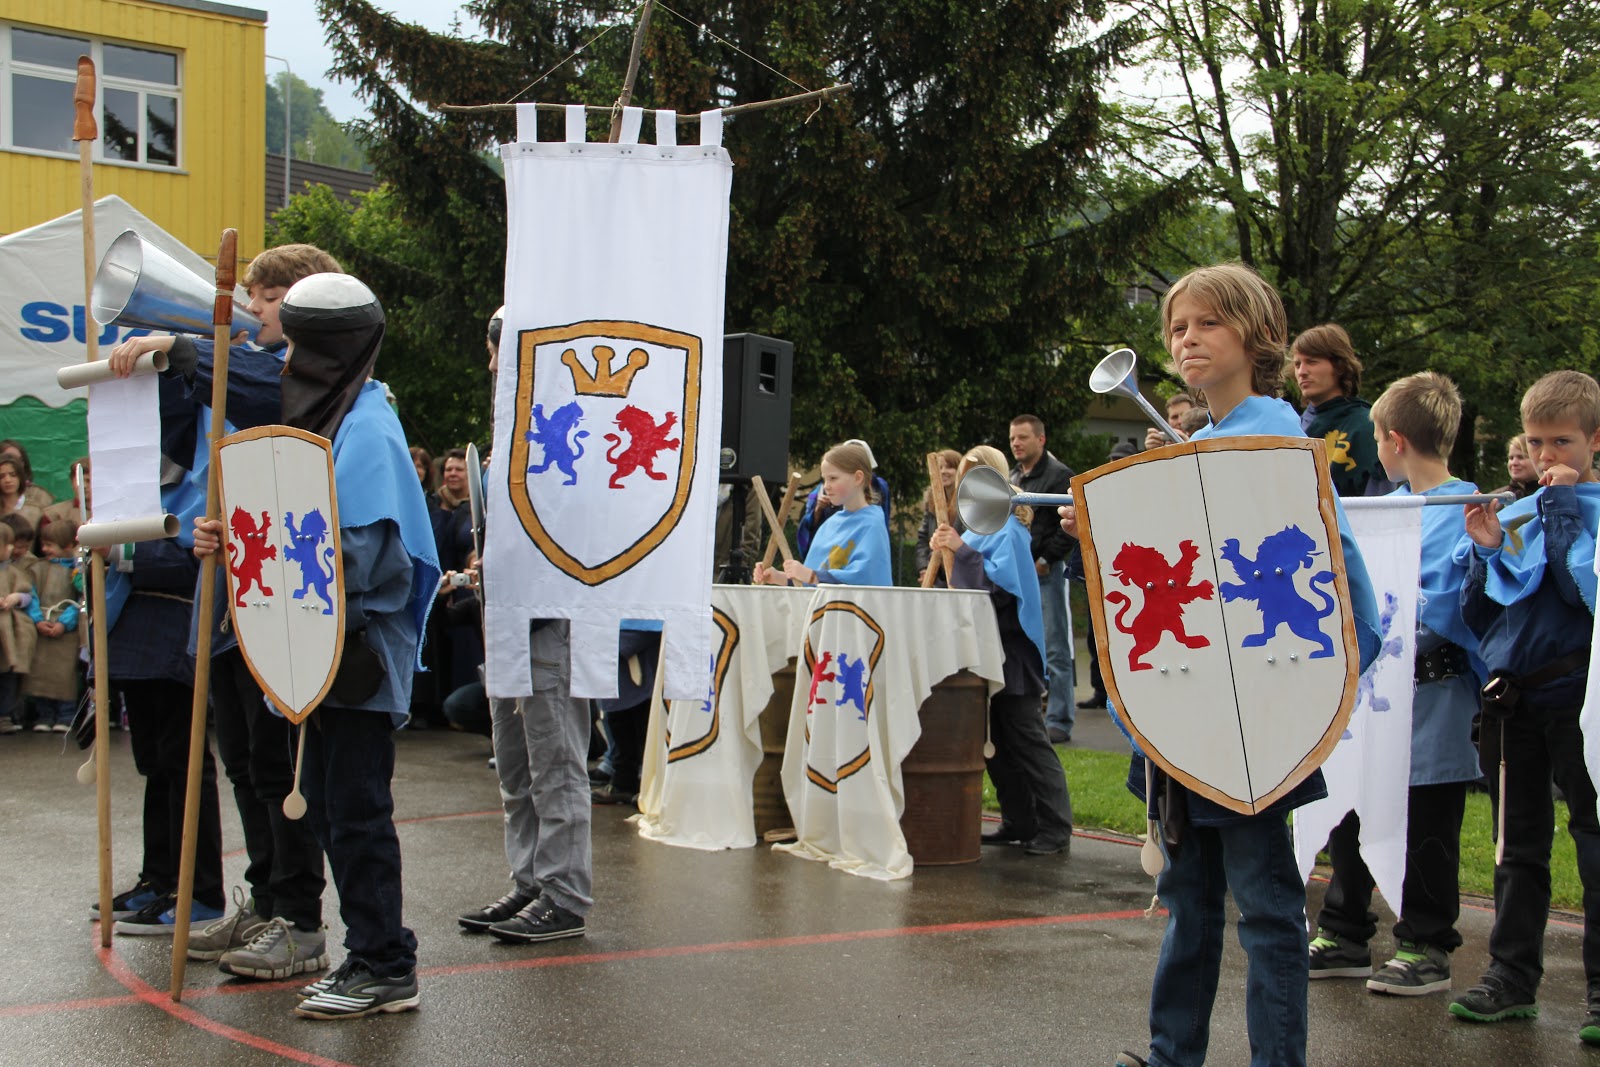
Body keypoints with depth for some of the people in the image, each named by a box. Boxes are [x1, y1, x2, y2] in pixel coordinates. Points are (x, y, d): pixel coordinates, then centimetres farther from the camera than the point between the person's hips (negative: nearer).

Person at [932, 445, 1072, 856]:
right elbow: (961, 584, 20)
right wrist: (944, 554, 3)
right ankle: (1019, 822, 16)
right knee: (994, 742, 10)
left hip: (1010, 652, -9)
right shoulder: (972, 529, 14)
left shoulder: (1008, 530, -11)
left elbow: (1003, 583, -23)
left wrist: (962, 550, -24)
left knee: (1024, 739, -8)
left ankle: (1056, 828, -4)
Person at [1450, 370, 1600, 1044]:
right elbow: (1479, 617, 10)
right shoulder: (1511, 517, 11)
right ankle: (1511, 979, 21)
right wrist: (1485, 552, -5)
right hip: (1512, 697, 6)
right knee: (1519, 844, 12)